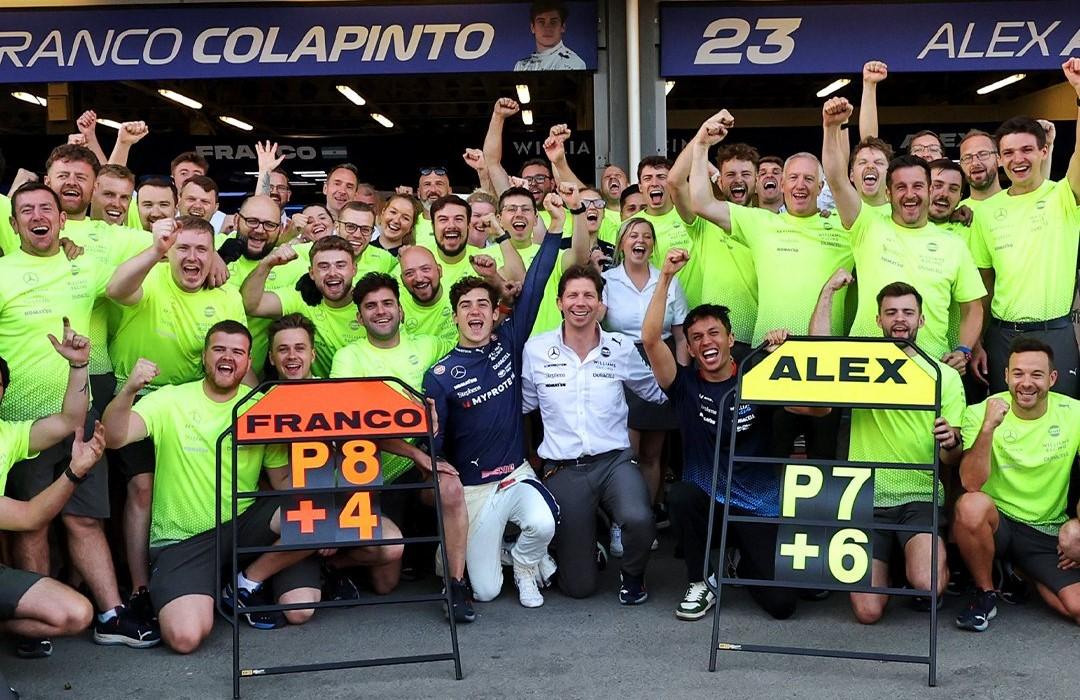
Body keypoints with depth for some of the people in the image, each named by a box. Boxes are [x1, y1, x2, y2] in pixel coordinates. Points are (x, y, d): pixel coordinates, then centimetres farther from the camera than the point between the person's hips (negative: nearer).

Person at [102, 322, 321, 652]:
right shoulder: (169, 401, -3)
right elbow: (114, 438, -18)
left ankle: (249, 582, 5)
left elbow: (284, 481, 3)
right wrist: (129, 390, -37)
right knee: (185, 636, -24)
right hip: (182, 538, -2)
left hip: (245, 523, 3)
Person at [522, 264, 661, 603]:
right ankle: (585, 539, 36)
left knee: (639, 520, -34)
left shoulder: (622, 349, 2)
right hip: (563, 469, 0)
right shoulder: (535, 350, 1)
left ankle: (632, 575, 2)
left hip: (614, 460, 0)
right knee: (578, 586, -1)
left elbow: (657, 392, 16)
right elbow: (522, 404, 11)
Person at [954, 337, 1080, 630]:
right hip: (997, 521, -3)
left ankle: (1023, 574, 19)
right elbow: (971, 484, -23)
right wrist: (988, 427, -34)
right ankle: (985, 593, -9)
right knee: (972, 505, -37)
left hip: (1049, 533, 3)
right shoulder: (980, 413, -11)